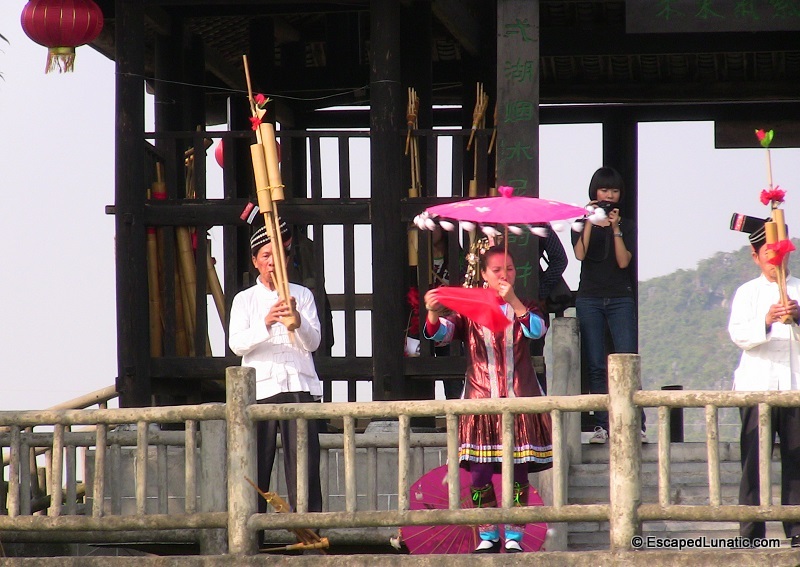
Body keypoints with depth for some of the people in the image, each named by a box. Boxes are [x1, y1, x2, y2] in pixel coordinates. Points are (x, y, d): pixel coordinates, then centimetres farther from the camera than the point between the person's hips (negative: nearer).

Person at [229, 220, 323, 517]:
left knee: (305, 466, -7)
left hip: (299, 387, 0)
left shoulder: (302, 295, 14)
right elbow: (237, 344, -3)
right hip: (260, 389, 0)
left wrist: (296, 319, -16)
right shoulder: (245, 300, 12)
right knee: (255, 467, -3)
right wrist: (265, 323, -20)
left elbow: (313, 343, 4)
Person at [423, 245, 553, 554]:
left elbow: (537, 330, -11)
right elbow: (440, 333, -5)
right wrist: (433, 313, -27)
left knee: (518, 473, -2)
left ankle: (514, 536, 6)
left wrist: (512, 300, -22)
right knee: (479, 476, -4)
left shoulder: (523, 308, 10)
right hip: (480, 401, 0)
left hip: (519, 402, 0)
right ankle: (487, 537, 7)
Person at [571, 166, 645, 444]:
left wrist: (615, 229, -10)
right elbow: (580, 254, -7)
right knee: (596, 366, -2)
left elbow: (624, 261, -3)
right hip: (589, 298, 1)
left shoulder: (627, 226, 10)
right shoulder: (583, 224, 11)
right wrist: (590, 222, -11)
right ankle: (602, 426, -2)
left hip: (620, 298, -1)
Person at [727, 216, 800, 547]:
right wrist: (766, 321, -23)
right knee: (754, 460, -6)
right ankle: (751, 533, -6)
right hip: (757, 383, -1)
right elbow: (738, 333, -4)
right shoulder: (747, 293, 11)